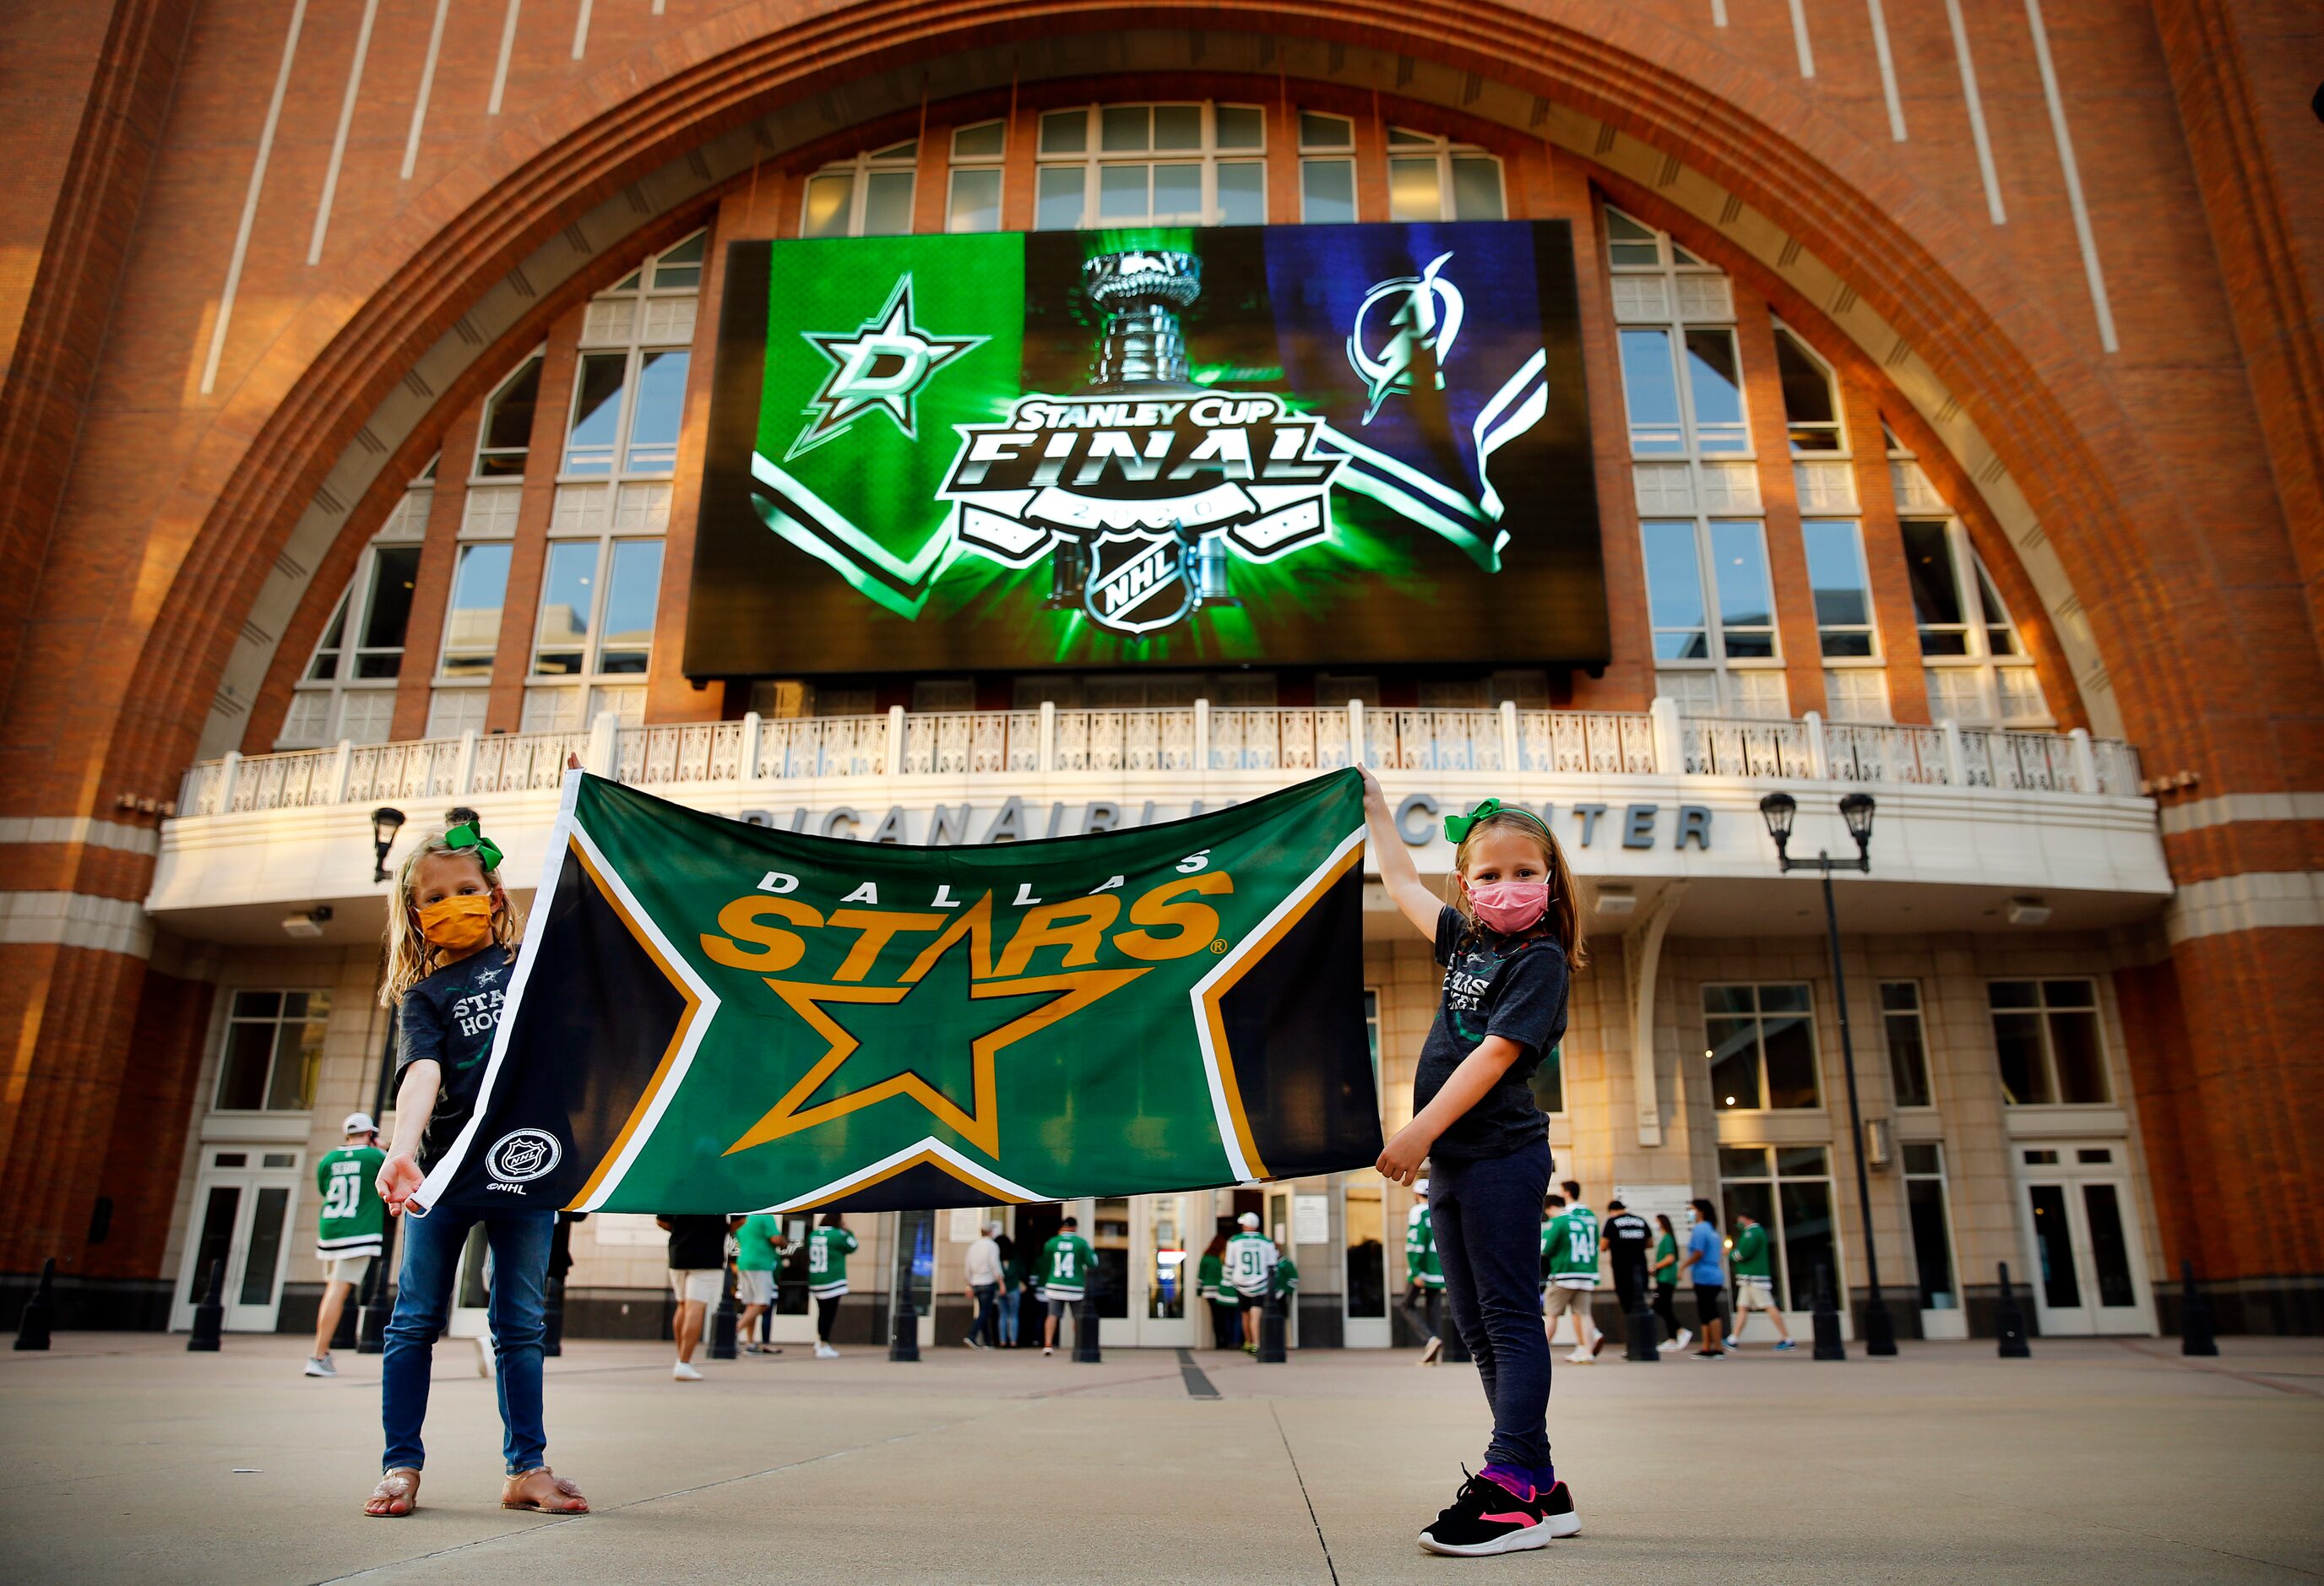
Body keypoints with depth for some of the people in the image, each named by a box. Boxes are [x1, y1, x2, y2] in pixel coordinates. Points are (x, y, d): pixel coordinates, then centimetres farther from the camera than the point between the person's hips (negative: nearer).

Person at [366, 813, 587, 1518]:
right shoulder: (423, 994, 3)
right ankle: (401, 1466, 17)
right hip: (446, 1166, -1)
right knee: (416, 1320, 6)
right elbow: (422, 1072, -13)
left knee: (521, 1324, 8)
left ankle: (526, 1468, 15)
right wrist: (401, 1150, -30)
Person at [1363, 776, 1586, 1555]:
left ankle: (1510, 1492, -6)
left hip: (1500, 1157, -8)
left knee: (1508, 1319, -7)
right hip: (1450, 1162, 8)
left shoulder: (1539, 958, -8)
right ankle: (1539, 1489, 17)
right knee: (1478, 1328, 10)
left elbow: (1494, 1055, -16)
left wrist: (1420, 1130, -19)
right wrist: (1376, 812, 38)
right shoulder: (1467, 938, 15)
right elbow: (1406, 887, 31)